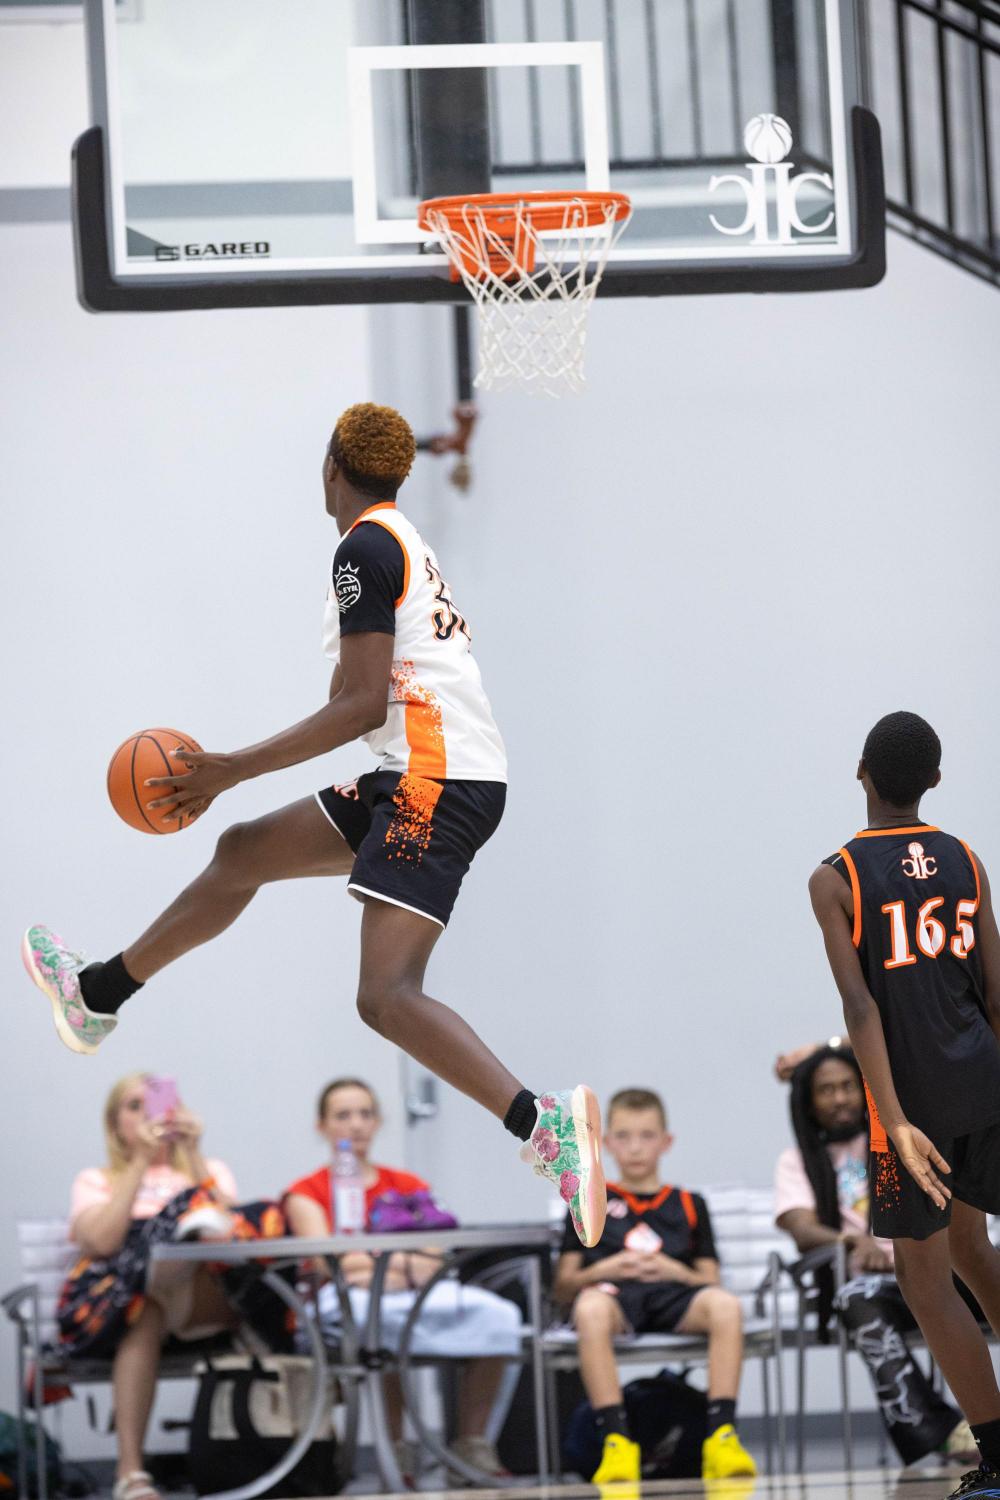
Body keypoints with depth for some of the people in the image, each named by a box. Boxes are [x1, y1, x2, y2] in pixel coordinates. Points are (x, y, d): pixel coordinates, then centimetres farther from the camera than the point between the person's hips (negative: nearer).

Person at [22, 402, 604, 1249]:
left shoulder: (366, 547, -9)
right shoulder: (405, 544, 21)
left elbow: (363, 706, -16)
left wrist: (235, 770, -14)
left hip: (436, 781, -10)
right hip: (424, 778, 10)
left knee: (385, 995, -22)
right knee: (243, 853, 21)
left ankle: (543, 1123, -37)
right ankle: (96, 996, 35)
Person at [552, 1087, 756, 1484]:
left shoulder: (688, 1205, 27)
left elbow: (710, 1282, 19)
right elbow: (563, 1288, 16)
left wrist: (675, 1271, -2)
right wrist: (603, 1270, -3)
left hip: (673, 1296, 2)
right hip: (612, 1293, -2)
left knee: (725, 1306, -35)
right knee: (591, 1308, -42)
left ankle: (721, 1434, -38)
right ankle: (615, 1442, -46)